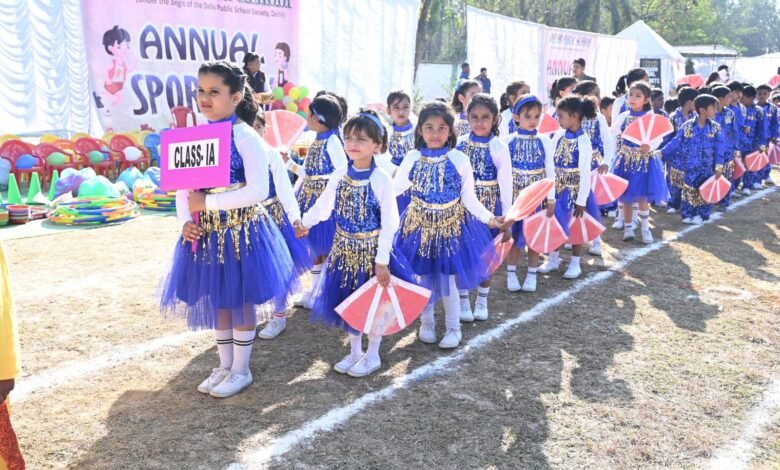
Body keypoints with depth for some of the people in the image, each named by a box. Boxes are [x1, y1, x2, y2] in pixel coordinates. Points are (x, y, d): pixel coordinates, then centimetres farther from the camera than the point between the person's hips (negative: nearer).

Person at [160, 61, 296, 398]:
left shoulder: (246, 138, -15)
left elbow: (257, 191, -23)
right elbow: (183, 184, 9)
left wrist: (207, 202, -22)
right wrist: (185, 220, -7)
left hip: (241, 230, -6)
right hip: (207, 232, 6)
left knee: (240, 301, 8)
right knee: (218, 301, 16)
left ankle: (241, 370, 25)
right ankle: (224, 365, 33)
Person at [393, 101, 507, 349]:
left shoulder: (459, 160, -10)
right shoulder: (412, 158, -6)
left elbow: (469, 198, -6)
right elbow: (394, 189, 4)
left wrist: (489, 218, -17)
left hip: (451, 225, -1)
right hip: (420, 225, 2)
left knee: (448, 278, 3)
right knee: (423, 276, 11)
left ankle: (453, 328, 23)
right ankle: (426, 322, 33)